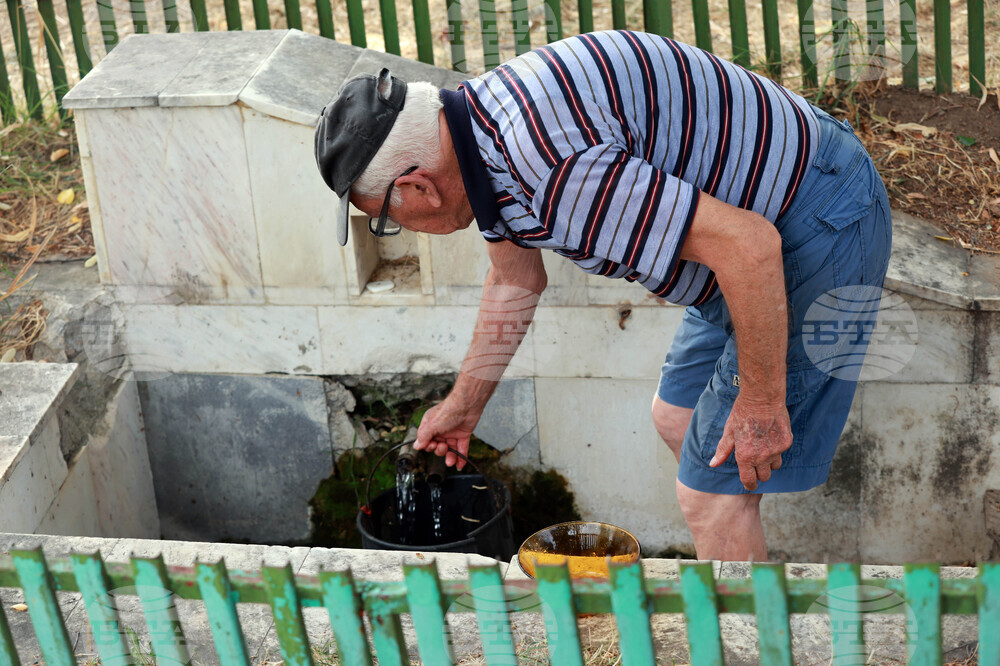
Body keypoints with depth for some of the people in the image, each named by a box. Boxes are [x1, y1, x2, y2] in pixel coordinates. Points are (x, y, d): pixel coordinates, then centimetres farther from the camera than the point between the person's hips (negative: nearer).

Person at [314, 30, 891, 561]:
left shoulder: (553, 167, -31)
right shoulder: (481, 124, 2)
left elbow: (747, 244, -32)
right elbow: (516, 282, 21)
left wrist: (761, 401, -19)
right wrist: (465, 404, 32)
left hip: (818, 233, -10)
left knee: (713, 493, -3)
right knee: (678, 419, 23)